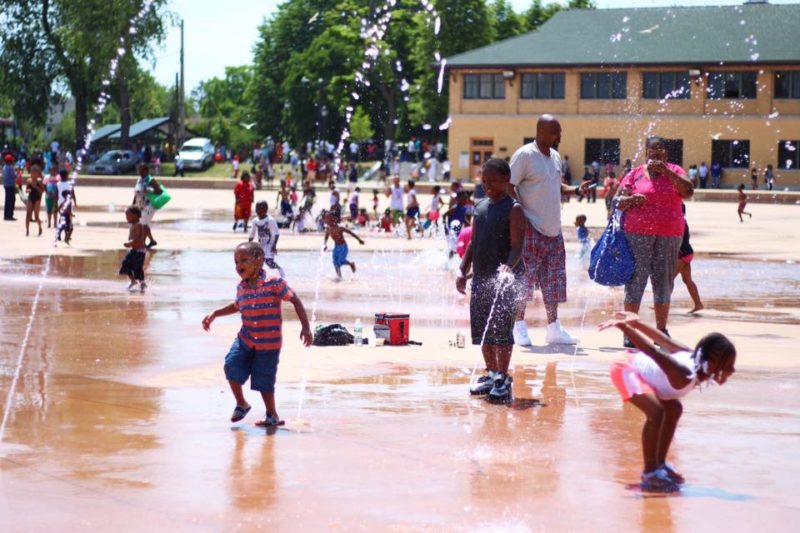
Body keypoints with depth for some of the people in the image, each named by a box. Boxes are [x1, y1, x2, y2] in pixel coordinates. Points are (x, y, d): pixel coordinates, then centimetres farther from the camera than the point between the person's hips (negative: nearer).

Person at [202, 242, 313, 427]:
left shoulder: (274, 283, -17)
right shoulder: (241, 287, 1)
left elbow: (295, 301, -12)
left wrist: (306, 328, -14)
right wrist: (214, 314, 19)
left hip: (269, 343, -4)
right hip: (245, 339, 4)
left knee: (264, 381, 2)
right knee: (232, 365, -13)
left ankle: (272, 415, 25)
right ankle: (241, 404, 11)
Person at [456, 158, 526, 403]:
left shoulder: (513, 209, -7)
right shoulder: (480, 207, 13)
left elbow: (517, 246, -14)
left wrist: (509, 266, -31)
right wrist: (463, 271, 10)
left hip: (505, 279, -7)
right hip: (481, 278, 7)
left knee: (501, 328, -7)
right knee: (482, 330, 9)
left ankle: (503, 379, 0)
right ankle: (491, 374, 21)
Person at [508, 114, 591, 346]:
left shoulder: (555, 157, 13)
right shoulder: (524, 155, -11)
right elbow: (509, 188, -12)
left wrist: (576, 189, 5)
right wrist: (520, 217, -17)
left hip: (553, 229, 8)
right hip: (532, 229, -8)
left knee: (554, 279, 9)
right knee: (525, 277, -4)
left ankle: (553, 327, 15)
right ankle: (519, 325, 7)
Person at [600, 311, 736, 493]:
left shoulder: (694, 357, -11)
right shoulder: (684, 376, -37)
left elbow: (666, 341, -6)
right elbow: (654, 351, -43)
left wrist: (635, 322, -1)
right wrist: (623, 326, -48)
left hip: (640, 368, 10)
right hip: (627, 369, -10)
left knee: (673, 409, 17)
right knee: (656, 412, -27)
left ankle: (659, 464, 30)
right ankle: (650, 474, -17)